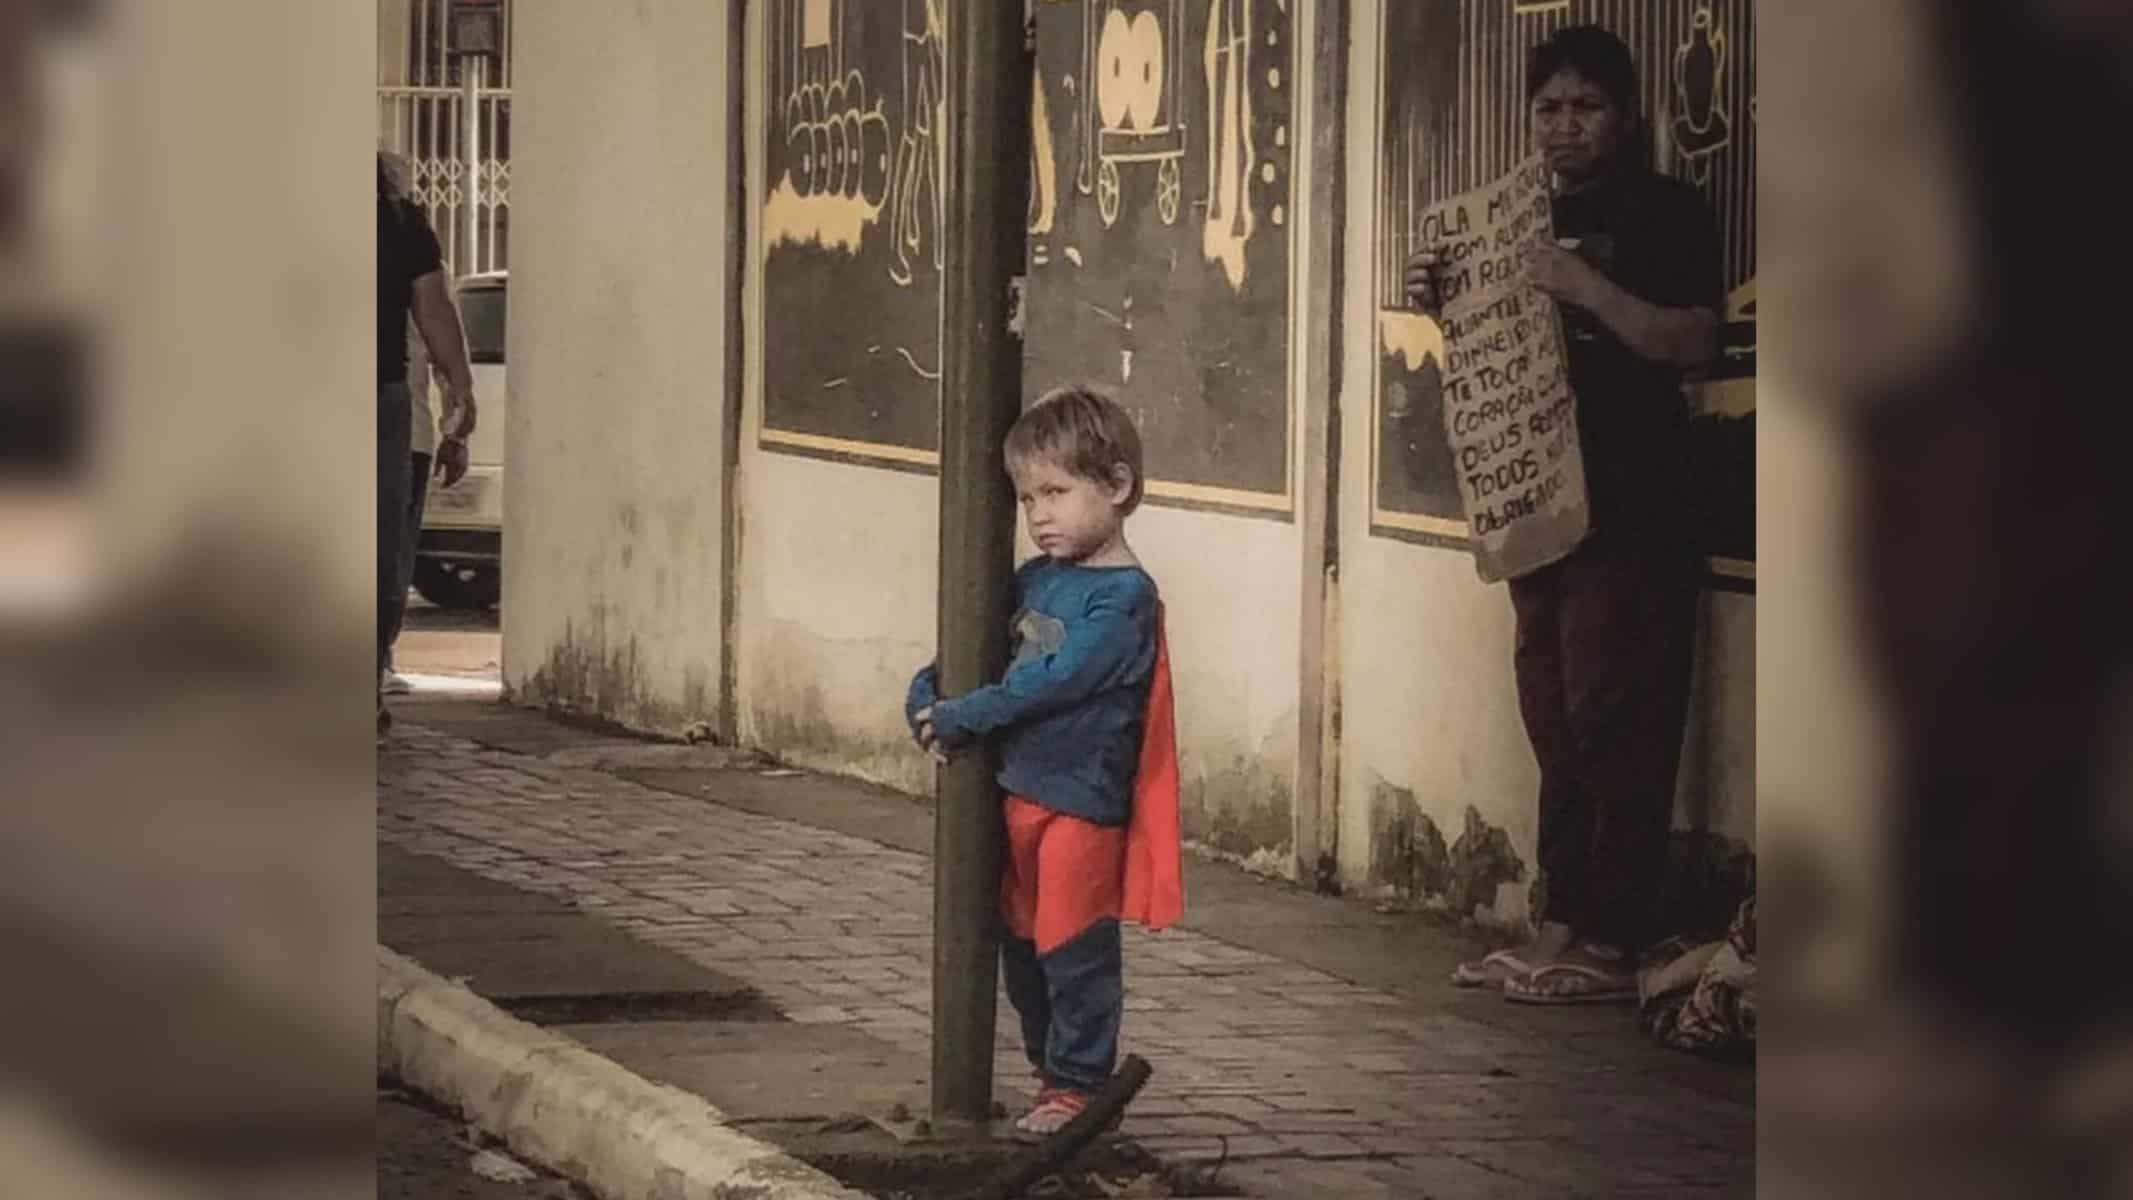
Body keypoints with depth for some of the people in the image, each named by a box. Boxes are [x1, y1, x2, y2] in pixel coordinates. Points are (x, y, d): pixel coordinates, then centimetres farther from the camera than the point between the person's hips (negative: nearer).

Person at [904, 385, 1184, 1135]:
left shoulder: (1125, 597, -15)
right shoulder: (1035, 580, 9)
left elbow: (1054, 680, -22)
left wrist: (961, 718, -20)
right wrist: (927, 700, -2)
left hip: (1081, 801, -8)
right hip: (1016, 791, 8)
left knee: (1074, 949, 0)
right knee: (1021, 947, 17)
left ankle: (1077, 1086, 11)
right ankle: (1050, 1069, 31)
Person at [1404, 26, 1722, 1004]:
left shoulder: (1665, 215, -3)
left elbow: (1691, 343, -14)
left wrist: (1584, 287, -22)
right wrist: (1438, 302, 5)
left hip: (1630, 509, -7)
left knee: (1613, 721, -9)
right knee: (1555, 724, 8)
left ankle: (1612, 943, -8)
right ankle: (1562, 925, 11)